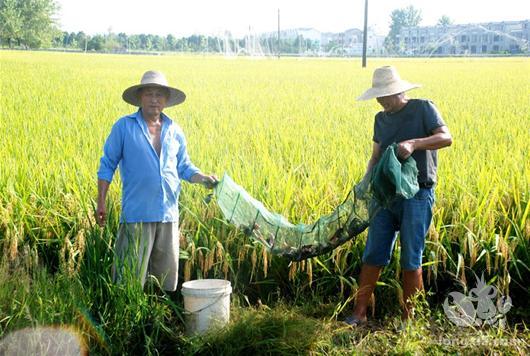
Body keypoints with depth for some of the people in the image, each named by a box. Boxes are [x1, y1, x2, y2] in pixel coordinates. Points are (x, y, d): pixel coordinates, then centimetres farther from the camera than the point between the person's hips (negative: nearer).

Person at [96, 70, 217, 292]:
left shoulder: (174, 131, 12)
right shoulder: (124, 127, 1)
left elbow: (184, 167, 18)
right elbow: (107, 165, 3)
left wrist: (204, 179, -2)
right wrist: (101, 202, -2)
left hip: (168, 215, 4)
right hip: (137, 213, -4)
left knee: (167, 276, 12)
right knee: (131, 276, -4)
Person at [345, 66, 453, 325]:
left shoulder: (423, 108, -2)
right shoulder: (381, 119, 14)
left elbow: (446, 138, -13)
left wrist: (413, 143, -27)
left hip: (417, 194, -5)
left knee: (411, 260, 0)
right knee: (373, 255, 3)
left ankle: (408, 318, 11)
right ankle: (359, 313, 10)